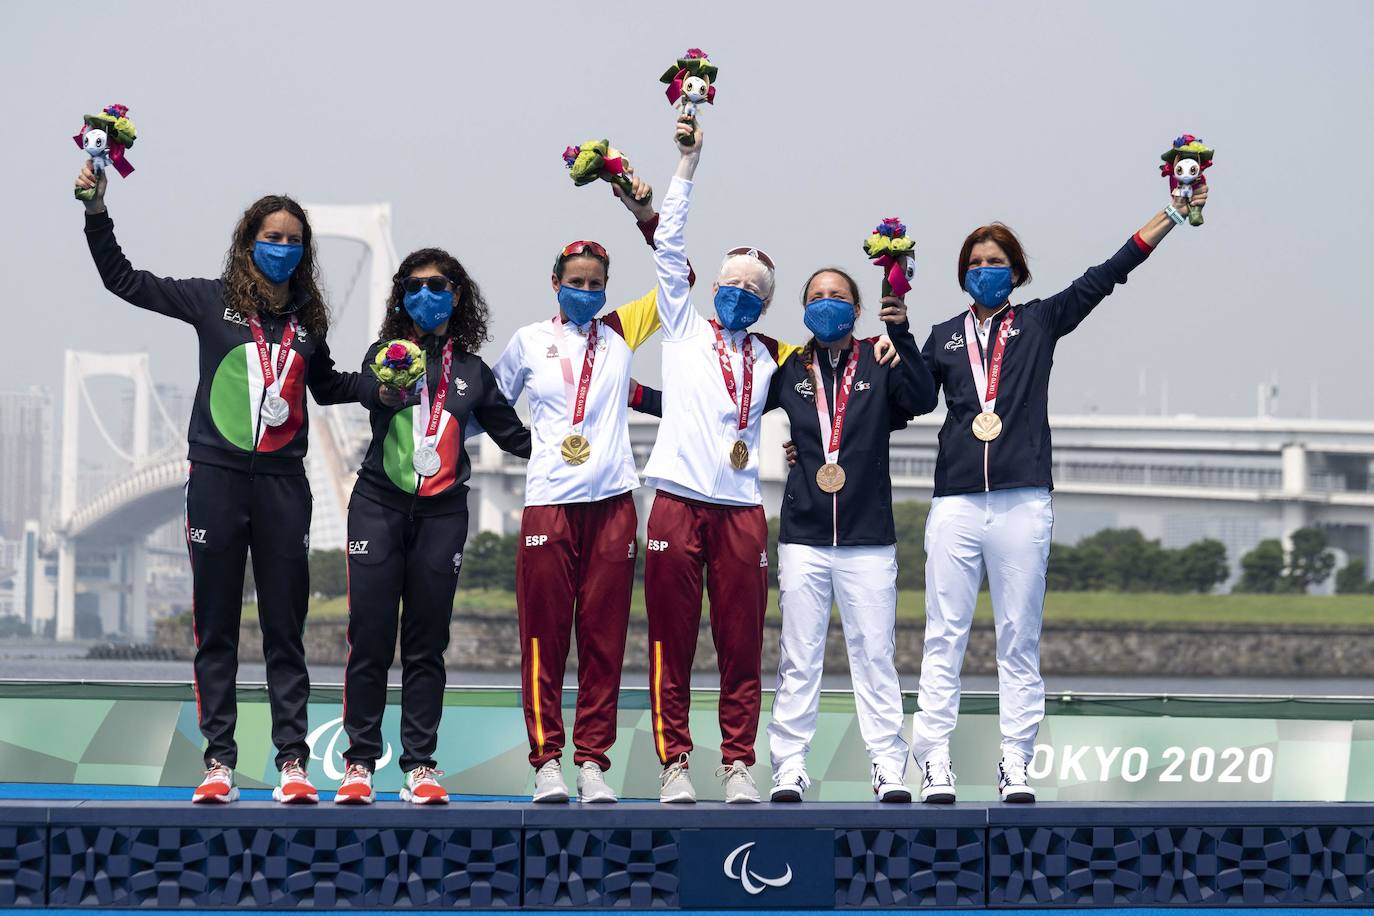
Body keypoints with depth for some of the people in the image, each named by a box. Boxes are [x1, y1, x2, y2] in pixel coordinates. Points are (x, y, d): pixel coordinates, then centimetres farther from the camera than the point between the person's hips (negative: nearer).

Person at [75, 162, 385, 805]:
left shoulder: (307, 318, 10)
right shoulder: (213, 301, 2)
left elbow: (326, 384, 28)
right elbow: (123, 279, 5)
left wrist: (377, 386, 10)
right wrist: (96, 210, -5)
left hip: (283, 485, 2)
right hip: (217, 479, -2)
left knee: (285, 630, 2)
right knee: (215, 628, 2)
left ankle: (292, 762, 2)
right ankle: (218, 761, 4)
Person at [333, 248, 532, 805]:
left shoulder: (472, 371, 12)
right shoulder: (387, 352, 4)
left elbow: (512, 434, 16)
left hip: (441, 514, 2)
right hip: (380, 507, -2)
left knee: (427, 644, 2)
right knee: (369, 639, -4)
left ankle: (420, 765, 4)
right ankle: (360, 763, 1)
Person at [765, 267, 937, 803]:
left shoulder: (879, 367, 4)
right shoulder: (788, 371, 9)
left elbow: (923, 399, -15)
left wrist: (901, 333, -24)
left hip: (869, 541, -1)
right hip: (803, 539, 1)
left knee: (875, 658, -1)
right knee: (798, 661, 3)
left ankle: (889, 771, 1)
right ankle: (789, 769, 5)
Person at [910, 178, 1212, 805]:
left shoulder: (1039, 322, 13)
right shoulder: (944, 337, 18)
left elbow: (1107, 275, 9)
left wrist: (1174, 215, 5)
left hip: (1022, 503, -1)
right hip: (955, 505, 1)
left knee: (1019, 642, 0)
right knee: (944, 638, -3)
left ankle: (1016, 767, 2)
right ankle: (935, 766, -3)